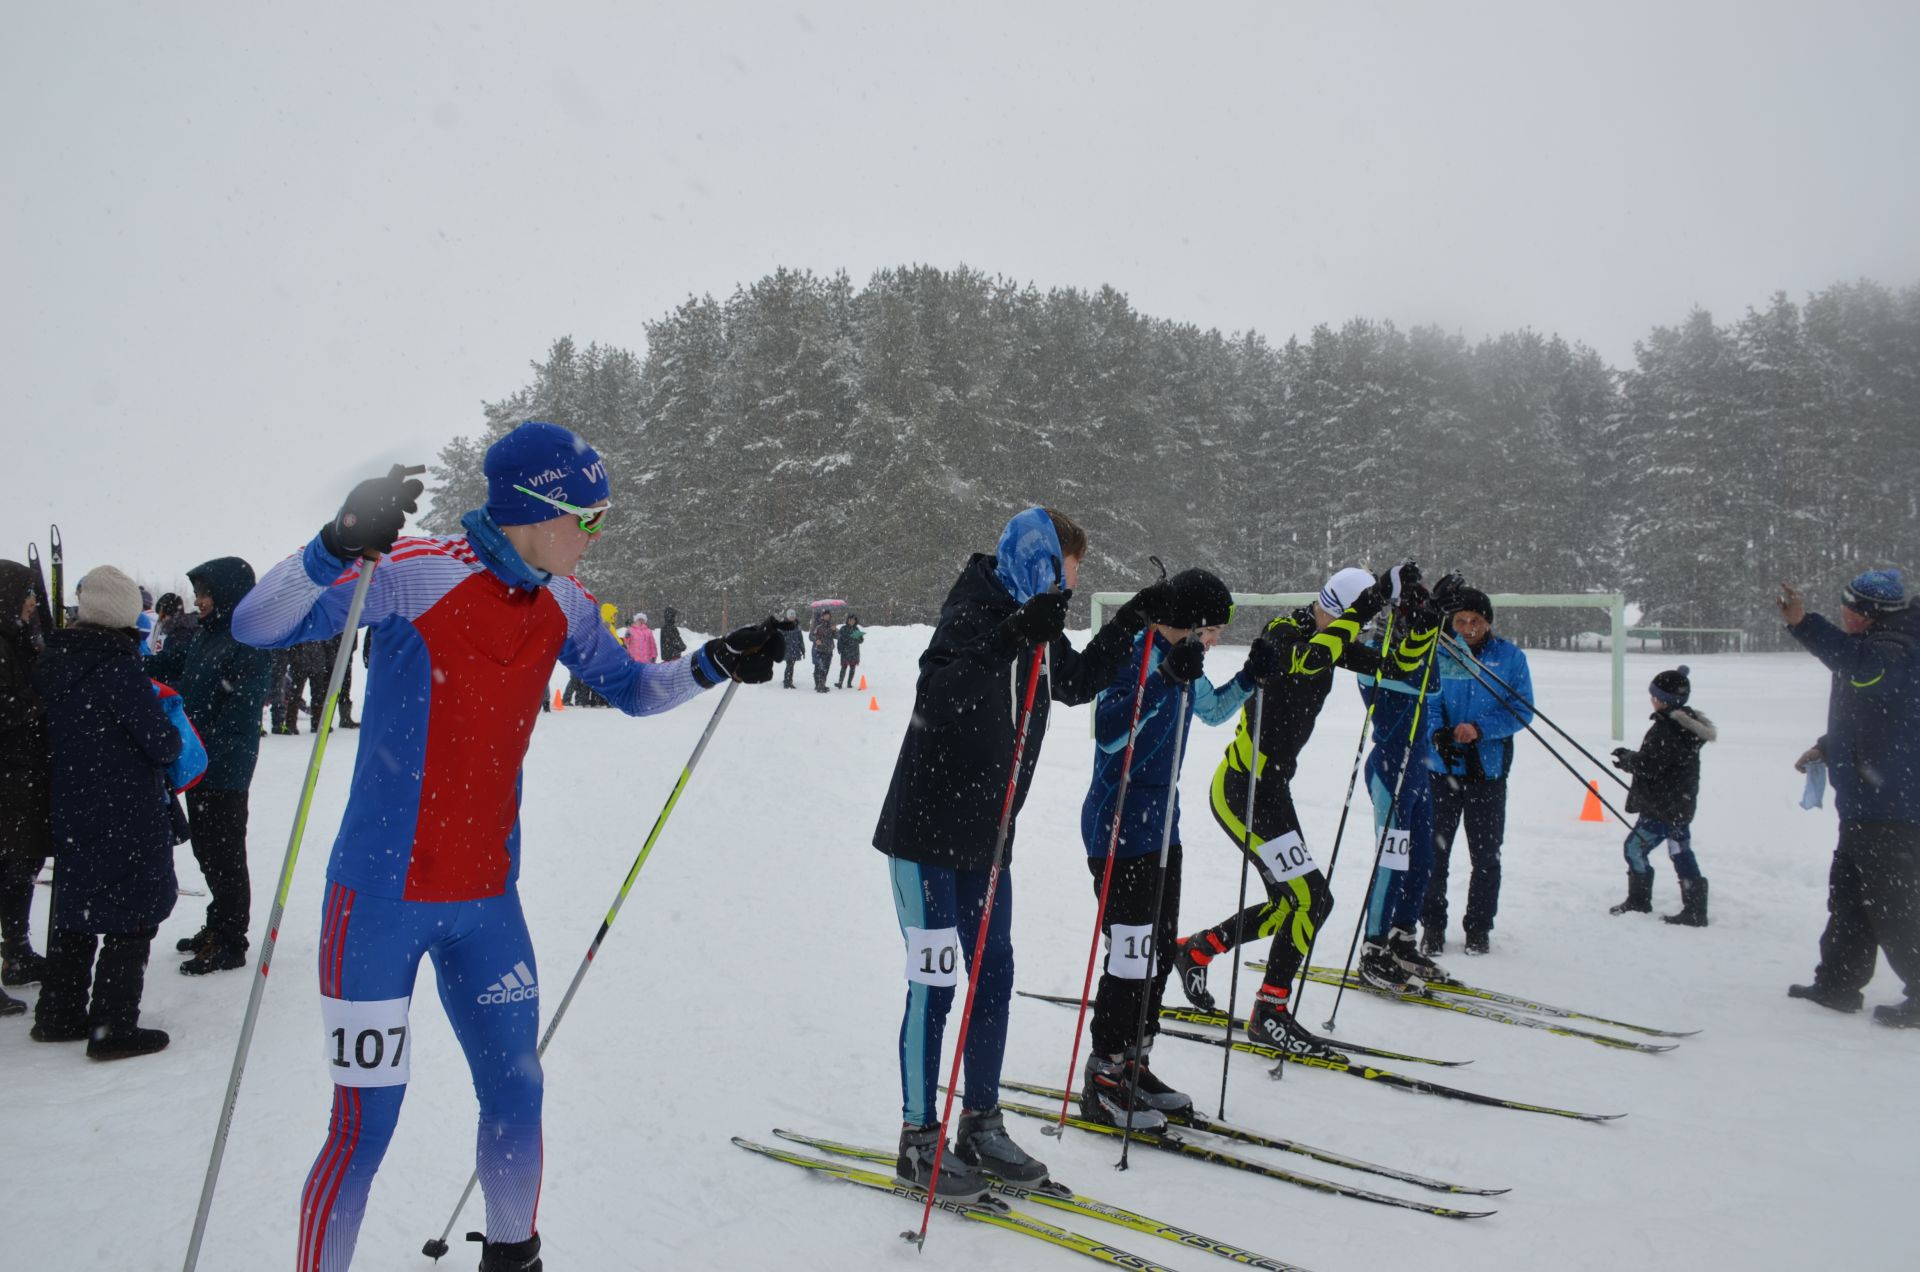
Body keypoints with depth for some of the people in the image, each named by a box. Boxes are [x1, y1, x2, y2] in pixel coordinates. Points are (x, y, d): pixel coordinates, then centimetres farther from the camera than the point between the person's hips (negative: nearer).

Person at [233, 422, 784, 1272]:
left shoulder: (561, 604, 4)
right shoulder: (416, 574, -16)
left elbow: (632, 690, 18)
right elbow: (256, 628, -22)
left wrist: (714, 665, 1)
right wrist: (337, 547, -40)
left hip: (486, 898, 6)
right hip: (383, 894, -6)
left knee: (516, 1097, 13)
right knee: (365, 1125, -2)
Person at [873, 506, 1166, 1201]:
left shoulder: (1038, 623, 7)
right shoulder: (973, 610, -19)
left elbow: (1076, 682, 25)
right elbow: (936, 699, -35)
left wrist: (1127, 625, 15)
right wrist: (1013, 639, -43)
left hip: (984, 835, 9)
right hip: (927, 831, -9)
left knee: (994, 974, 12)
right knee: (934, 984, -2)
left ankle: (981, 1124, 25)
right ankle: (919, 1140, 11)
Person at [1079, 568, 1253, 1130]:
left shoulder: (1181, 660, 9)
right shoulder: (1137, 654, -19)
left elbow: (1212, 710, 28)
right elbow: (1109, 733, -32)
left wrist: (1250, 677, 12)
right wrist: (1167, 679, -39)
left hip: (1160, 823, 10)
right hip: (1121, 826, -10)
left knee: (1161, 948, 14)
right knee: (1132, 954, -6)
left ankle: (1134, 1066, 27)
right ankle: (1103, 1083, 7)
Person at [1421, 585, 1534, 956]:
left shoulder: (1510, 657, 0)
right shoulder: (1435, 654, -1)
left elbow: (1522, 710, -3)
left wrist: (1479, 728, -17)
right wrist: (1438, 733, -20)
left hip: (1488, 768, 0)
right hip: (1440, 766, 0)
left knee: (1486, 853, 9)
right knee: (1434, 849, 3)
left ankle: (1479, 927, 23)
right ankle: (1432, 925, 17)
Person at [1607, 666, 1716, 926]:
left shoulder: (1666, 729, -22)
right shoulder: (1687, 726, 9)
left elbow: (1648, 765, -22)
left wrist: (1627, 759, -4)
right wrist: (1631, 758, 12)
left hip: (1663, 807, -10)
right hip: (1682, 804, 10)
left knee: (1635, 847, 1)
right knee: (1681, 853, 11)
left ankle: (1639, 900, 11)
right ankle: (1695, 910, 13)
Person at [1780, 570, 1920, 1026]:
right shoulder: (1881, 649, 14)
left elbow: (1859, 663, -45)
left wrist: (1804, 625, -53)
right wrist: (1828, 746, 22)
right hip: (1869, 805, 11)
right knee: (1847, 894, 16)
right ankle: (1837, 984, 25)